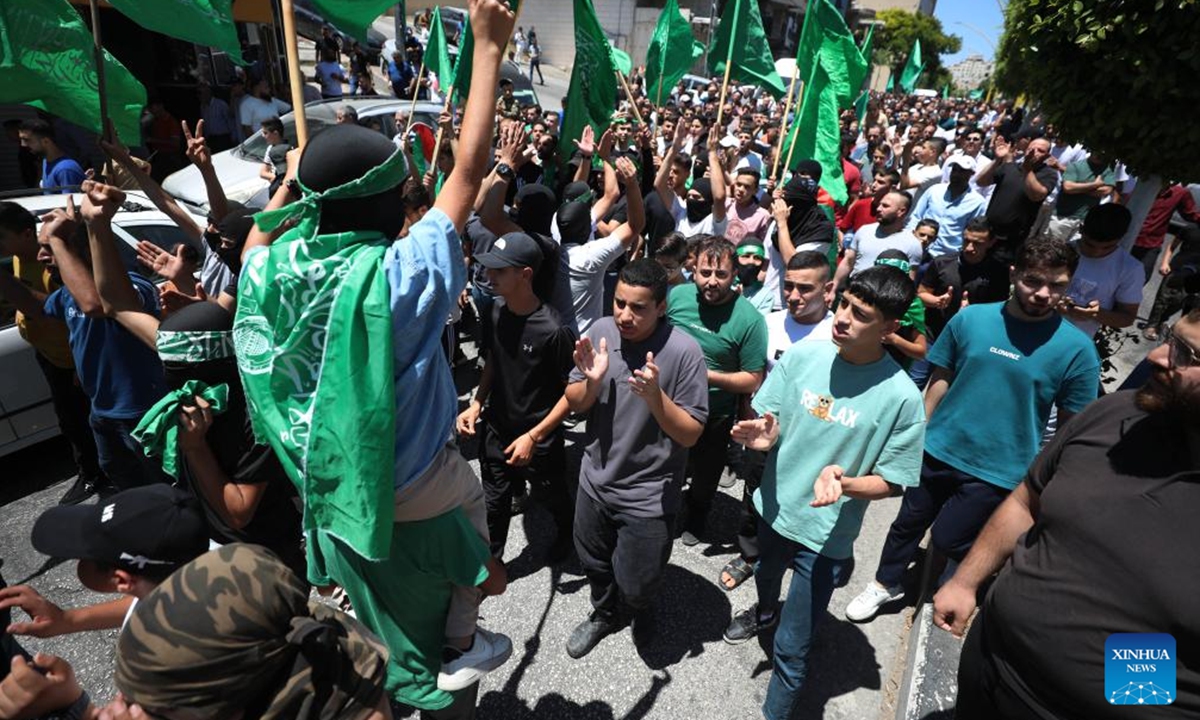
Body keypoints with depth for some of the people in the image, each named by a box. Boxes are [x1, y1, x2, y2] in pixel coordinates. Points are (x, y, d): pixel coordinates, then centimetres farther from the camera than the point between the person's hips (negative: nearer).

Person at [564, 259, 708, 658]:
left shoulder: (683, 351, -22)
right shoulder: (601, 331, -11)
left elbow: (690, 435, -17)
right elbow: (574, 405, -3)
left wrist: (655, 396, -34)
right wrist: (591, 381, -25)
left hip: (649, 495, -4)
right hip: (596, 480, 4)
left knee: (636, 586, 12)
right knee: (594, 565, 25)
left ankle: (640, 607, 49)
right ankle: (604, 614, 57)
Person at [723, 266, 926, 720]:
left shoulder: (901, 397, -21)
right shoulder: (802, 356, -13)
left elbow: (890, 482, -11)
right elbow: (769, 424, -4)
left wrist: (842, 483, -32)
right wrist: (761, 436, -27)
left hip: (825, 535, -4)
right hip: (772, 509, 4)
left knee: (791, 650, 5)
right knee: (765, 575, 35)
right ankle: (766, 611, 70)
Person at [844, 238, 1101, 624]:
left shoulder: (1076, 348, -11)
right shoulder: (971, 318, -6)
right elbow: (941, 380, 3)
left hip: (999, 470, -2)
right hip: (939, 450, 3)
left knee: (947, 539, 5)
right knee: (908, 523, 16)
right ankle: (886, 584, 41)